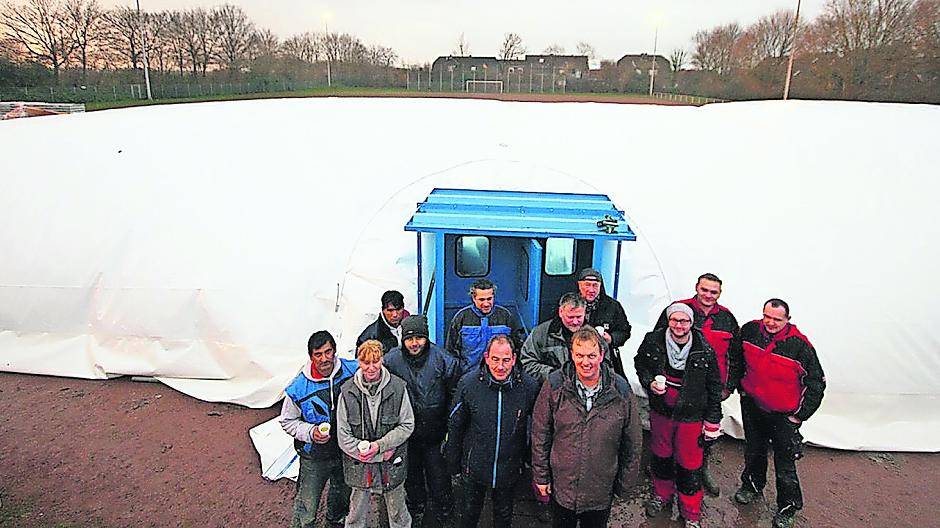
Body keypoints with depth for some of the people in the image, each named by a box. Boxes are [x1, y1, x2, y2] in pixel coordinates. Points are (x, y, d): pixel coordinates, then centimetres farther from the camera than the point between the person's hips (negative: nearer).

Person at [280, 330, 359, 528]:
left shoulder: (353, 371, -16)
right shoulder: (299, 388, -21)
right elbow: (287, 421, -5)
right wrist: (310, 432, -21)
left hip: (346, 451, 3)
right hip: (314, 458, -3)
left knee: (343, 493, 28)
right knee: (306, 510, 4)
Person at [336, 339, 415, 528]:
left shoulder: (398, 387, -11)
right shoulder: (348, 392, -11)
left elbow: (407, 425, -6)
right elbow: (343, 436, -9)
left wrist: (379, 445, -18)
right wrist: (380, 456, -13)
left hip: (392, 465, 0)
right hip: (359, 467, 0)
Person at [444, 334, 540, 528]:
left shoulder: (529, 387, -17)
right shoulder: (468, 383, -18)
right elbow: (455, 425, -6)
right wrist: (453, 463, -1)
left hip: (510, 467, 0)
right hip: (474, 466, 0)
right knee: (469, 512, 23)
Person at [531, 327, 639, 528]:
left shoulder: (621, 389, -12)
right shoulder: (554, 385, -14)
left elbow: (629, 441, 0)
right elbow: (540, 433, -5)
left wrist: (624, 481, 6)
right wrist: (541, 475, -2)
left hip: (602, 487, 1)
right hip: (561, 485, 0)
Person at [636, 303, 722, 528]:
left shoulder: (704, 349, -13)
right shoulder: (653, 341, -10)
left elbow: (715, 386, -2)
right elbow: (640, 364, 8)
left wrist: (712, 421, 0)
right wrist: (649, 383, -11)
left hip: (691, 416, -2)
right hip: (661, 411, 2)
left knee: (689, 465, 6)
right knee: (661, 455, 21)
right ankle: (662, 494, 46)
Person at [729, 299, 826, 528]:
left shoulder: (800, 345, -21)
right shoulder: (749, 331, -11)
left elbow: (817, 383, -11)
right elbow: (737, 358, 10)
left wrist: (800, 414, -9)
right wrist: (735, 385, 12)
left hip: (783, 414, -4)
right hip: (752, 404, 4)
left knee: (785, 464, 4)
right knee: (753, 451, 23)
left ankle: (788, 508, 25)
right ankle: (753, 485, 47)